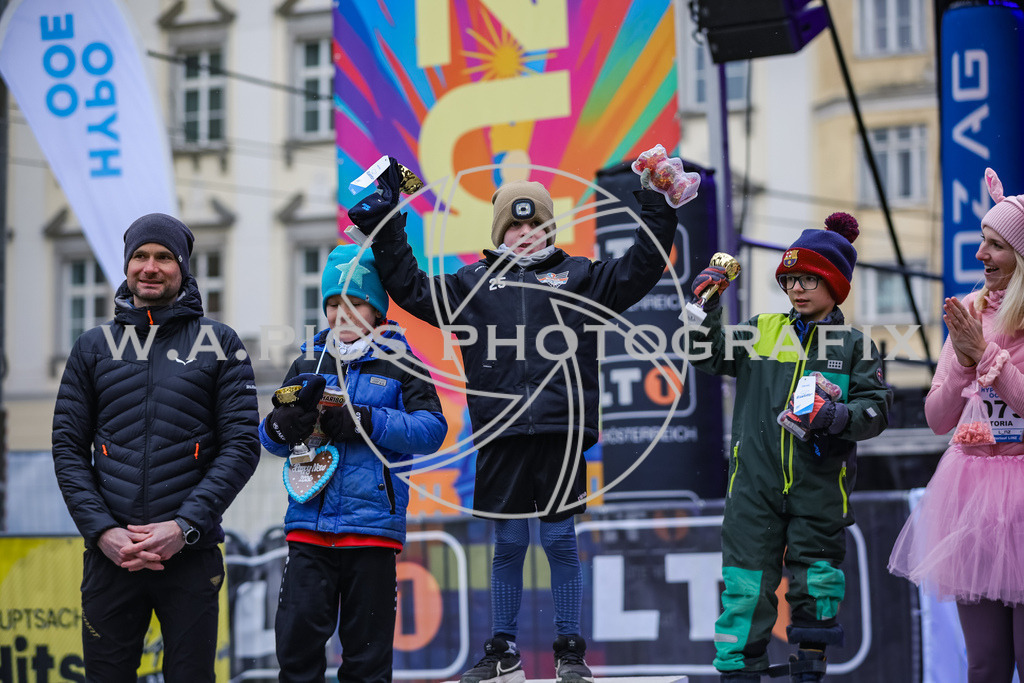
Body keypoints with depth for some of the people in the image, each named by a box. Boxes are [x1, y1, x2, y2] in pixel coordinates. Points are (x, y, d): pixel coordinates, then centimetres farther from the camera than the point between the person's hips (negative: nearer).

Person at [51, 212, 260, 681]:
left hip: (190, 552, -1)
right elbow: (68, 447, 7)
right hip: (109, 553, 2)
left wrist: (185, 527, -12)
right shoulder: (94, 347, 11)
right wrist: (101, 530, -7)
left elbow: (241, 445, -1)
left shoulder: (219, 343, 6)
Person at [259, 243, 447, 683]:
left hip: (372, 525, -2)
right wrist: (281, 427, -9)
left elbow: (432, 428, -7)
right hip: (310, 524, 2)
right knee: (297, 635, -8)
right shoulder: (308, 363, 15)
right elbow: (270, 438, 16)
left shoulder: (399, 363, 5)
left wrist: (365, 422, -18)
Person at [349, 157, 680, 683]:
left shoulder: (577, 276, 13)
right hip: (501, 434, 1)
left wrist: (658, 212, 1)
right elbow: (413, 290, 15)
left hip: (561, 430, -1)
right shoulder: (475, 283, 15)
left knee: (560, 541, 2)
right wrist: (385, 231, 10)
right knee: (507, 544, 7)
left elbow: (638, 272, 7)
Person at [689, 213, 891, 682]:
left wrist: (836, 416, -20)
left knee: (816, 581, 5)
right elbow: (708, 357, 9)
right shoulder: (762, 331, 10)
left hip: (819, 487, -1)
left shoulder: (853, 346, 4)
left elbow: (876, 409, -2)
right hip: (756, 481, 1)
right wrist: (706, 305, -3)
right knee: (746, 581, -1)